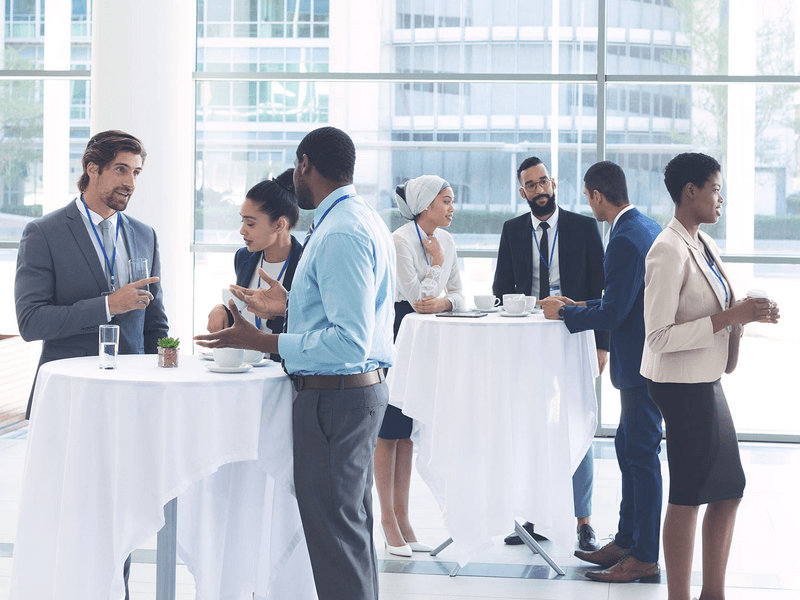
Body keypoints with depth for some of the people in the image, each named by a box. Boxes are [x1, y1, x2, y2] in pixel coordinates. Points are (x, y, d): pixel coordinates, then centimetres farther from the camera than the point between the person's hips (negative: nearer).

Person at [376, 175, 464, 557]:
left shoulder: (445, 241, 9)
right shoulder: (400, 240, -15)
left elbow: (459, 296, 9)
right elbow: (418, 295, -18)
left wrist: (443, 302, -12)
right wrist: (437, 262, -7)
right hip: (394, 332, -7)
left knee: (408, 431, 10)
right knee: (388, 429, -2)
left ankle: (402, 518, 15)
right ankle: (388, 520, 4)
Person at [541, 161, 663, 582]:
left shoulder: (625, 240, -21)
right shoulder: (648, 227, 12)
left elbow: (613, 313, -22)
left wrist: (565, 313, -10)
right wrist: (583, 307, 18)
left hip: (641, 365, -10)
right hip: (645, 361, 10)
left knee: (641, 456, -3)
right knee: (628, 449, 17)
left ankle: (644, 558, 4)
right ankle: (626, 542, 26)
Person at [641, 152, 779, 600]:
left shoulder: (705, 245, 11)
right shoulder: (669, 252, -18)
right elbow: (660, 337, -22)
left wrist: (749, 312, 1)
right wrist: (730, 317, -22)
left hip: (707, 382, 9)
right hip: (684, 384, -9)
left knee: (729, 490, 15)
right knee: (689, 495, -1)